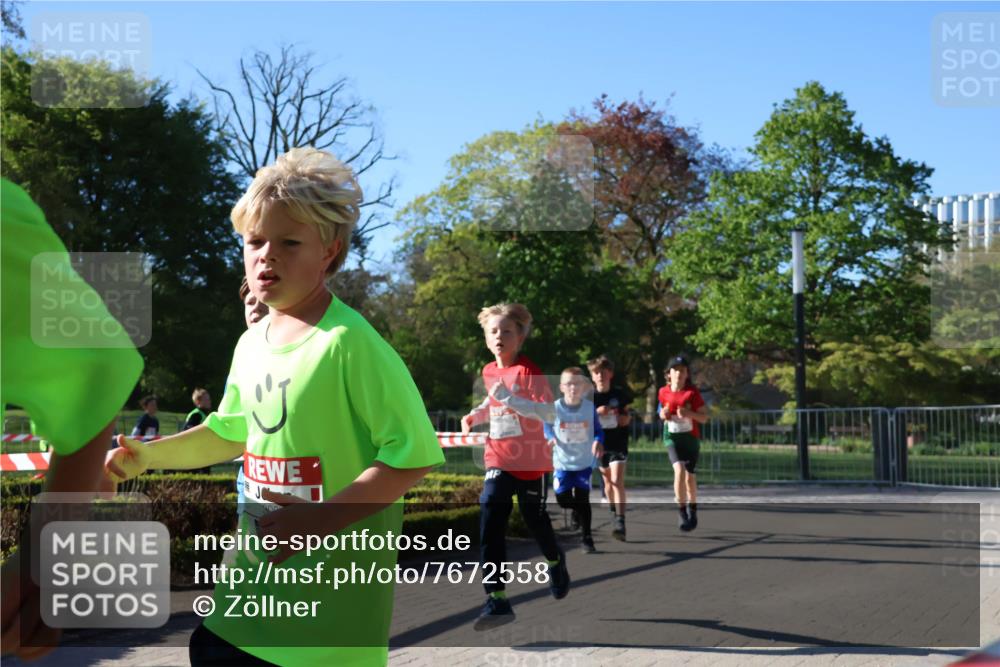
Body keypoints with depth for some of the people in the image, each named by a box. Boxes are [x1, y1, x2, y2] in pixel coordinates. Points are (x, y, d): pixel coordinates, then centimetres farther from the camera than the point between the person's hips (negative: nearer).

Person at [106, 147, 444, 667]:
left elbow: (413, 454, -22)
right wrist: (149, 455, 9)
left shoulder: (350, 343, -19)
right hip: (256, 572, 7)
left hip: (333, 584, -7)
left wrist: (321, 518, -26)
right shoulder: (251, 343, 6)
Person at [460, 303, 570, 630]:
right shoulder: (489, 372, 6)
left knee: (535, 519, 11)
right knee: (490, 520, -11)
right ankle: (497, 599, -11)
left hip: (531, 461, -4)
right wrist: (475, 415, 12)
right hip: (498, 460, 5)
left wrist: (513, 401, -36)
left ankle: (556, 561, 46)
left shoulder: (527, 371, -14)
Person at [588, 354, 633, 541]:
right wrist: (596, 412, -19)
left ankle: (620, 524, -21)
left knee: (618, 481, -15)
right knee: (607, 481, 17)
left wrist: (627, 418, -10)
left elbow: (627, 413, 12)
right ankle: (613, 512, 41)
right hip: (600, 443, 2)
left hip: (618, 443, -2)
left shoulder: (620, 394, -4)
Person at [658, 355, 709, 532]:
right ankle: (682, 512, -14)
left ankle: (692, 510, 32)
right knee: (679, 470, -22)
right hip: (672, 437, 0)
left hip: (690, 437, 0)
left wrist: (689, 413, -24)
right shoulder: (664, 392, 0)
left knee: (690, 476, 7)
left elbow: (704, 417, -6)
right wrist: (663, 414, -5)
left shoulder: (693, 392, -7)